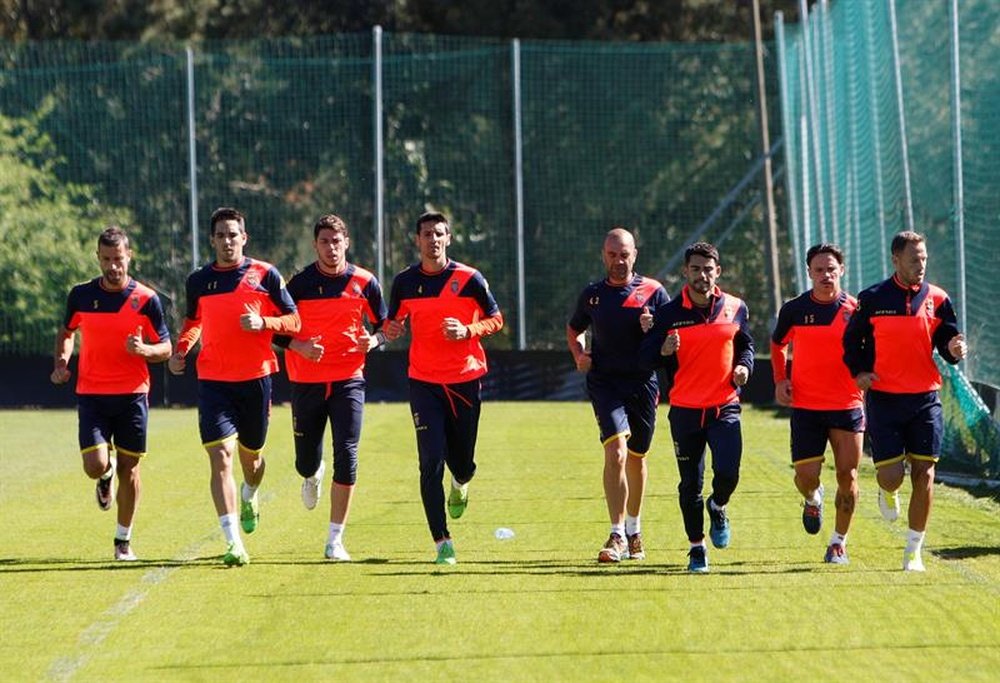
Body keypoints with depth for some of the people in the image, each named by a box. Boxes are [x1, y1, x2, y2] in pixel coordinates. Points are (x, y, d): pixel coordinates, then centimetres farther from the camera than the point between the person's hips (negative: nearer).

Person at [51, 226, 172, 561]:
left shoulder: (146, 299, -4)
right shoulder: (81, 295, 1)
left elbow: (166, 348, 2)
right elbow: (66, 332, 19)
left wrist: (143, 350, -20)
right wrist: (61, 363, 1)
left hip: (132, 395, -1)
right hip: (92, 395, 1)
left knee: (129, 469, 3)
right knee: (95, 466, -13)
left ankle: (124, 541, 17)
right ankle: (107, 476, 27)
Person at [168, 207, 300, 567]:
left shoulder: (265, 275, -1)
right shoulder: (199, 280, 6)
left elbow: (294, 321, 2)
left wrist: (263, 323, -17)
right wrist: (180, 351, 3)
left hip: (256, 379, 0)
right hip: (214, 381, 0)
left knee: (250, 455, 15)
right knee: (220, 455, -15)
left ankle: (249, 496, 53)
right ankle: (233, 543, -19)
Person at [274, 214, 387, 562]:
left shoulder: (364, 282, 0)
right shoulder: (300, 283, -3)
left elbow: (384, 325, 10)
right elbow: (277, 330, 2)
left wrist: (373, 340, -12)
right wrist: (298, 346, -17)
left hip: (348, 381, 0)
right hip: (306, 383, 0)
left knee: (346, 458, -11)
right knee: (305, 463, 6)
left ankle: (335, 540, -4)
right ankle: (314, 476, 48)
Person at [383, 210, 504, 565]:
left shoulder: (469, 278, -4)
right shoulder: (405, 281, 2)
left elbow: (496, 319, 3)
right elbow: (392, 320, 14)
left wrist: (468, 331, -16)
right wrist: (391, 329, -10)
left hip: (466, 380, 0)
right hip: (424, 382, 0)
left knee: (462, 462, 7)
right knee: (431, 462, -11)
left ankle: (460, 485, 47)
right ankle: (442, 542, -6)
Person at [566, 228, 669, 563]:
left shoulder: (653, 291, 3)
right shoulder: (592, 294, 9)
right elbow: (574, 329, 25)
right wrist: (579, 353, 5)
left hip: (642, 382, 1)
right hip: (604, 382, -1)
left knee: (636, 457, 13)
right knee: (616, 451, -19)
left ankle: (634, 530, 32)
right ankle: (617, 535, -21)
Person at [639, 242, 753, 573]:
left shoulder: (735, 308, 4)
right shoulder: (669, 313, -2)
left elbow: (745, 344, 20)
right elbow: (645, 357, -1)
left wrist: (744, 365, -1)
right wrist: (663, 351, -23)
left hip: (725, 408, 0)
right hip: (685, 411, 0)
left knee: (727, 474, -16)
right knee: (690, 484, 5)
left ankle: (717, 508, 19)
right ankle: (697, 547, 22)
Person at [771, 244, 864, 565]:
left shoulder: (856, 309, -2)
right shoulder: (794, 309, 1)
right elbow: (777, 344, 17)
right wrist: (780, 380, 3)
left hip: (848, 406, 0)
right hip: (806, 406, 0)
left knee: (847, 476, -2)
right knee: (806, 476, -5)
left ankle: (839, 541, 15)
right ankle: (812, 499, 32)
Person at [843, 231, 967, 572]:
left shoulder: (937, 299, 4)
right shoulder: (872, 299, 0)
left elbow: (947, 345, 9)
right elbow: (851, 340, 9)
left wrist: (955, 349, -14)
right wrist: (859, 371, -7)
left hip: (925, 399, 2)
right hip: (884, 399, -1)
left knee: (923, 473, -3)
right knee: (891, 475, -6)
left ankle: (914, 550, 7)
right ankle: (888, 493, 34)